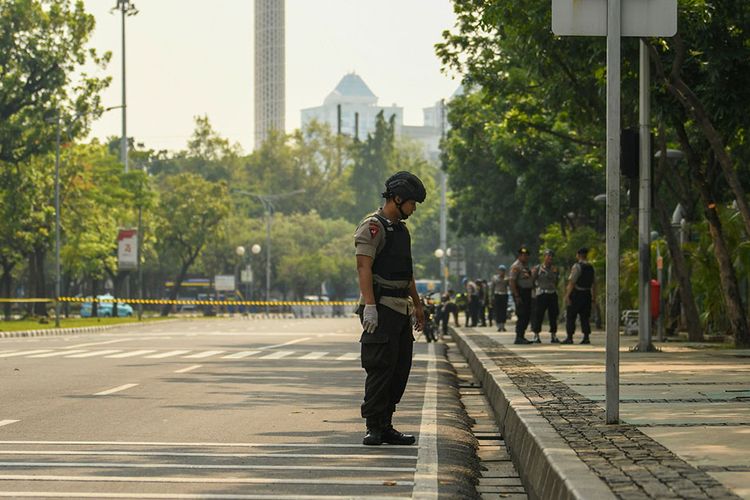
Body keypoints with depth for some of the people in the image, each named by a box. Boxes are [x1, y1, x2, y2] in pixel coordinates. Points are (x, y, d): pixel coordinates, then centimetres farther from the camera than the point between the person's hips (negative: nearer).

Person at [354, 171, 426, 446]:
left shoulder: (401, 229, 19)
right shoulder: (373, 227, -9)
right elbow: (364, 268, -17)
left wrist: (417, 304, 28)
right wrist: (369, 306, -25)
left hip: (401, 309, 9)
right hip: (381, 309, -9)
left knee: (401, 369, 8)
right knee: (381, 368, -10)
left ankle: (386, 426, 13)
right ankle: (374, 428, -5)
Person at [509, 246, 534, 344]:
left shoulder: (526, 266, 18)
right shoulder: (516, 266, -11)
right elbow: (512, 282, -17)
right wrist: (516, 296, -22)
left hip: (527, 292, 9)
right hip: (520, 293, -9)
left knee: (527, 316, 10)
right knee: (522, 316, -12)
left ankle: (521, 336, 16)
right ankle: (518, 338, -10)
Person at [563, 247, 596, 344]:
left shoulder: (577, 266, -13)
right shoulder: (590, 267, 10)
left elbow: (572, 282, -17)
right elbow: (592, 283, 14)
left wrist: (567, 295, -17)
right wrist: (593, 296, 20)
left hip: (576, 293, -6)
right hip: (587, 294, 6)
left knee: (570, 317, 1)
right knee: (584, 317, 9)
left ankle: (569, 337, -1)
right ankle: (586, 337, 3)